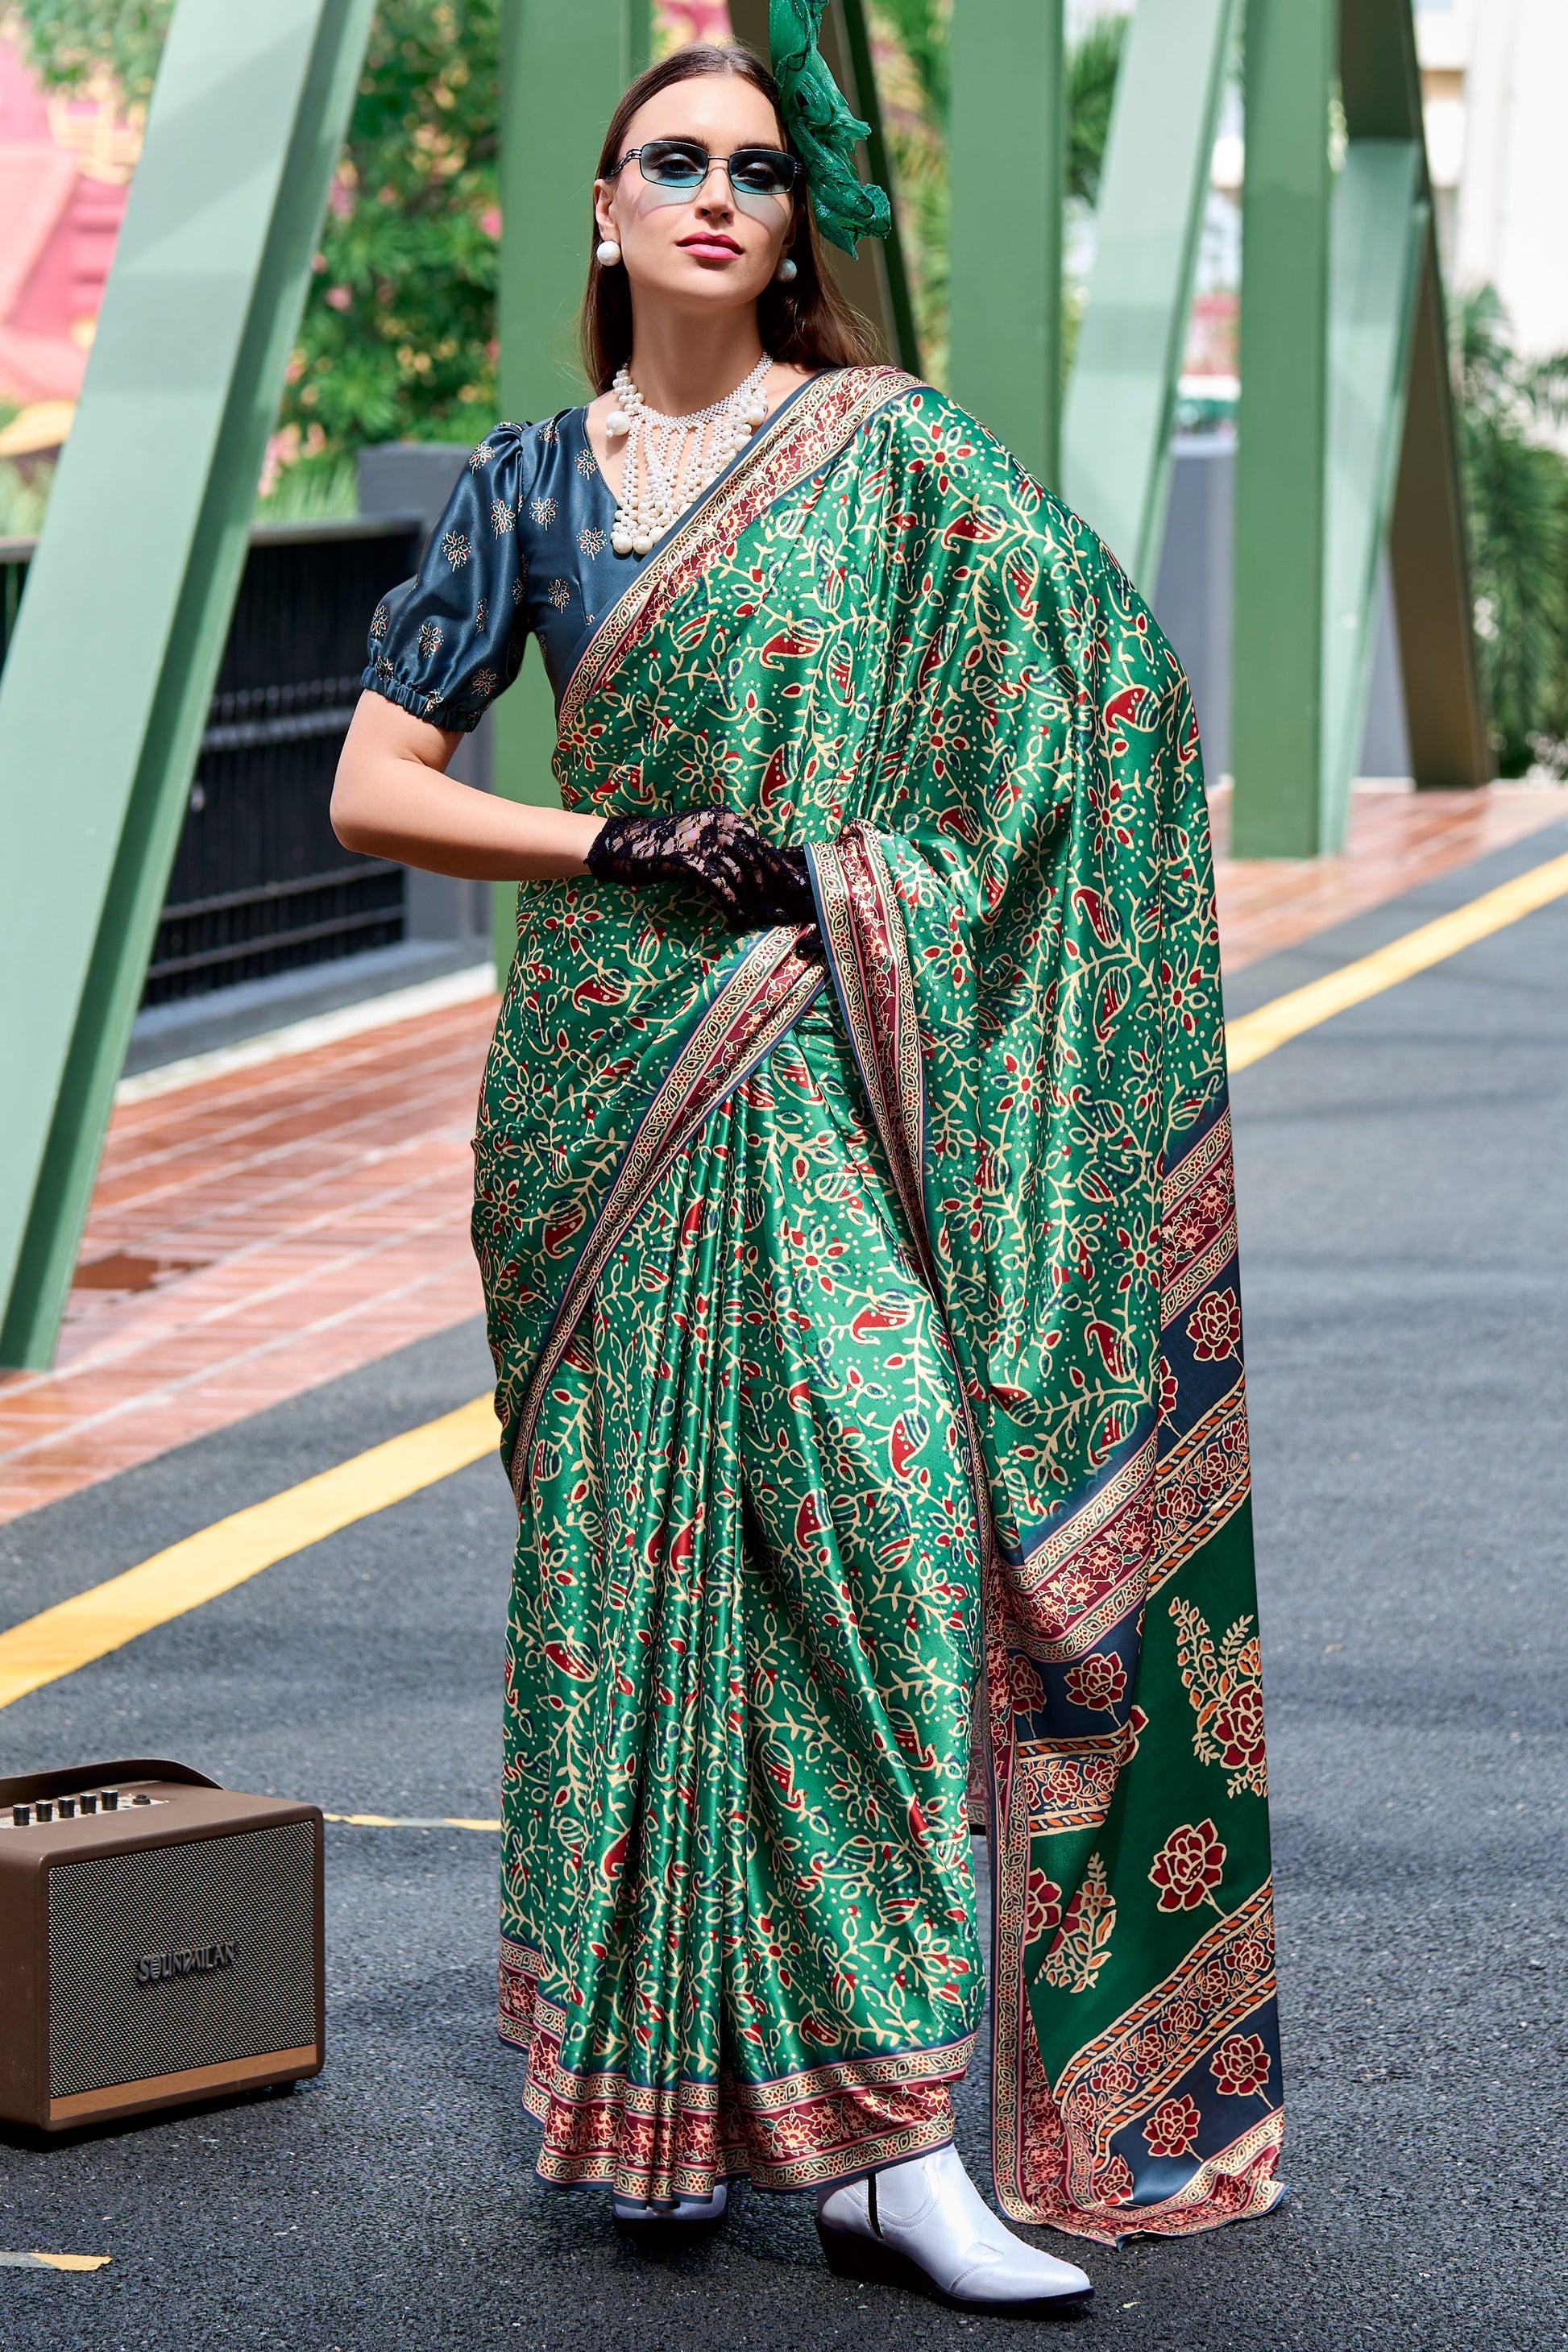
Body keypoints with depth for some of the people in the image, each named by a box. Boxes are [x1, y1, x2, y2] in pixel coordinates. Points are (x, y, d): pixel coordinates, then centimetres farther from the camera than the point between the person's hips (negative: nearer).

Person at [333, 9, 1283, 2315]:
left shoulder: (899, 454, 3)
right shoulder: (534, 480, 8)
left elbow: (1121, 698, -2)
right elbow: (373, 788, 7)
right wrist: (624, 848, -6)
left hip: (835, 1084, -2)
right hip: (611, 1076, 2)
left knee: (886, 1508, -14)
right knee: (637, 1561, 3)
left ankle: (883, 2121, -12)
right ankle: (653, 2077, 14)